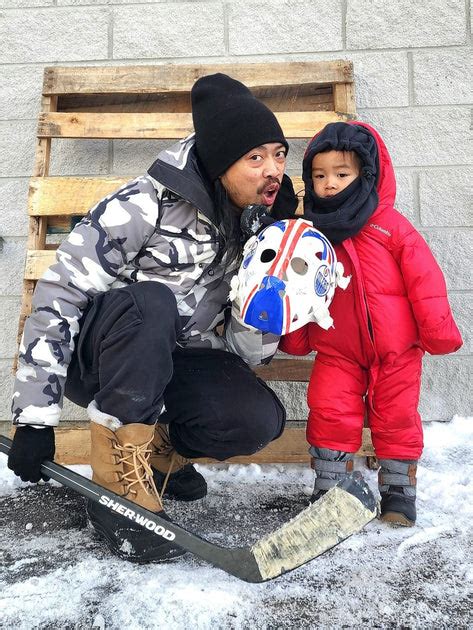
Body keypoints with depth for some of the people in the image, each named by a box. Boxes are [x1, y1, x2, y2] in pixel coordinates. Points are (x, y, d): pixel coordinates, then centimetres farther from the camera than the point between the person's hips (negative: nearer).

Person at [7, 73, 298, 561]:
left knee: (260, 419, -23)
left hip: (175, 364, 4)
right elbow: (58, 297, -19)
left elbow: (245, 352, -4)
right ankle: (118, 482, -23)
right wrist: (35, 416, -20)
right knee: (150, 301, -37)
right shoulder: (147, 205, -21)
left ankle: (156, 448, 6)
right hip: (93, 356, -4)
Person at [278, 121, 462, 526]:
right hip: (337, 350, 2)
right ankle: (327, 488, 14)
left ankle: (399, 488, 25)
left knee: (396, 416, 7)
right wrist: (293, 338, 10)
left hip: (396, 347, -1)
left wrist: (438, 330, -8)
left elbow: (424, 279, -7)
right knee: (330, 411, -4)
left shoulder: (390, 226, -8)